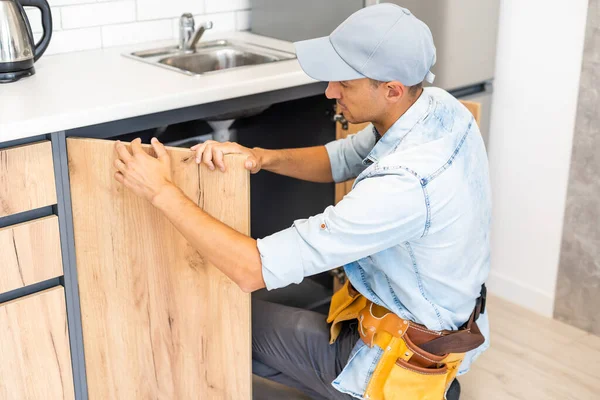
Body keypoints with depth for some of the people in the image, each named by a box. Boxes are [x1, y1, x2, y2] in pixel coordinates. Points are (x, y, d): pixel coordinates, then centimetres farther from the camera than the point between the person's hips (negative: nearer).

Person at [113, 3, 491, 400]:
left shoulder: (402, 185, -38)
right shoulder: (440, 105, -11)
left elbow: (254, 270, -35)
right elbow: (339, 159, 4)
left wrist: (162, 191, -27)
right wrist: (262, 157, -15)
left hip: (402, 358, -8)